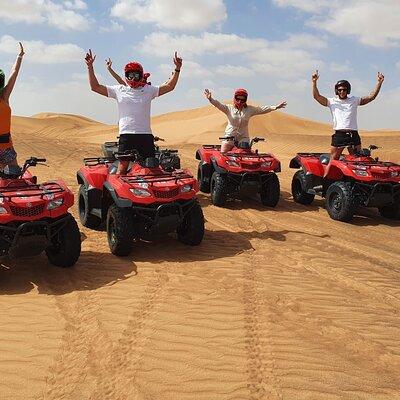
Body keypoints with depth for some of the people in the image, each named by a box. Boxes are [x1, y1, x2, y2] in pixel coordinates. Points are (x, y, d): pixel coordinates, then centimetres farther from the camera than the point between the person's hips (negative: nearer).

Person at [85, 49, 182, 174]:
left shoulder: (148, 90, 13)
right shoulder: (119, 90, 11)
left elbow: (169, 86, 13)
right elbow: (95, 87, 12)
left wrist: (177, 69, 5)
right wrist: (90, 67, 6)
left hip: (146, 135, 1)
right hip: (126, 135, -1)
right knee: (122, 167, -3)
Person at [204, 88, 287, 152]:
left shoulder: (250, 110, 7)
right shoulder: (229, 108, 1)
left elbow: (262, 109, 4)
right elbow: (219, 105, -13)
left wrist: (275, 107, -5)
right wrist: (210, 99, -32)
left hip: (243, 138, 1)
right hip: (229, 136, -1)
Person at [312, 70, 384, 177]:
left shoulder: (354, 100, 16)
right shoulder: (332, 101, 10)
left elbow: (371, 96, 13)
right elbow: (316, 96, -1)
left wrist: (379, 83, 4)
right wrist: (314, 82, -12)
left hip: (353, 135, 3)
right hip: (339, 135, -3)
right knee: (333, 161, -2)